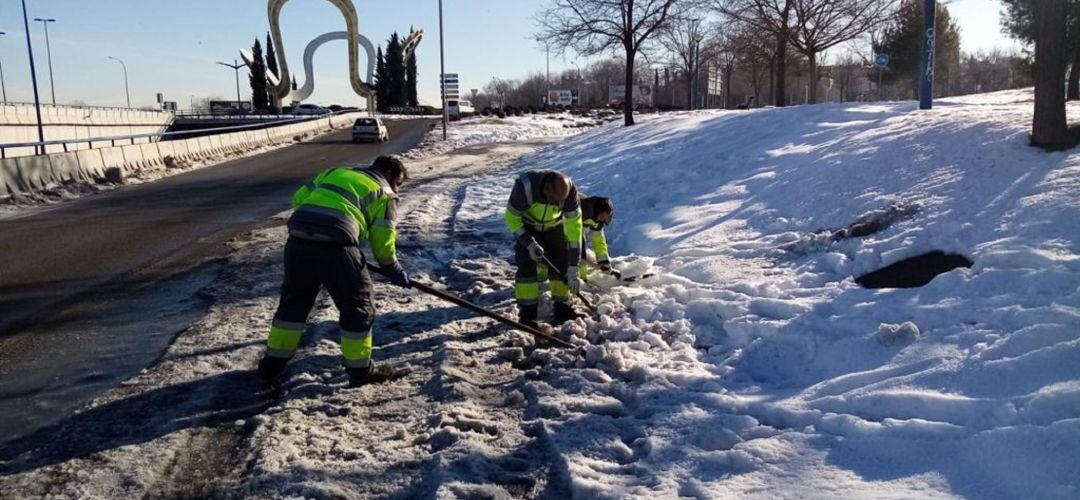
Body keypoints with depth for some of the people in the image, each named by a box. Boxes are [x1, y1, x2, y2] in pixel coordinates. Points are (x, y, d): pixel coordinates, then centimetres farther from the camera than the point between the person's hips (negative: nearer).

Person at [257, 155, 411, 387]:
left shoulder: (334, 172, 31)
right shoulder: (384, 193, 15)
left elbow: (298, 199, 26)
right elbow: (382, 240, 8)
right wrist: (394, 270, 22)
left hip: (298, 242, 5)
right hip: (335, 248, -5)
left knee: (293, 301, 23)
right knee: (357, 307, 12)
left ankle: (273, 364, 32)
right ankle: (360, 371, 19)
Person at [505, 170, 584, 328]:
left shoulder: (569, 192, -33)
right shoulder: (525, 187, -39)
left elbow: (574, 227, -31)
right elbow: (512, 217, -22)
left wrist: (573, 268, -32)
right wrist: (529, 244, -32)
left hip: (554, 225, 2)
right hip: (526, 226, -2)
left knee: (562, 263, -4)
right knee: (527, 265, -14)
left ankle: (562, 309, 9)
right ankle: (527, 313, -5)